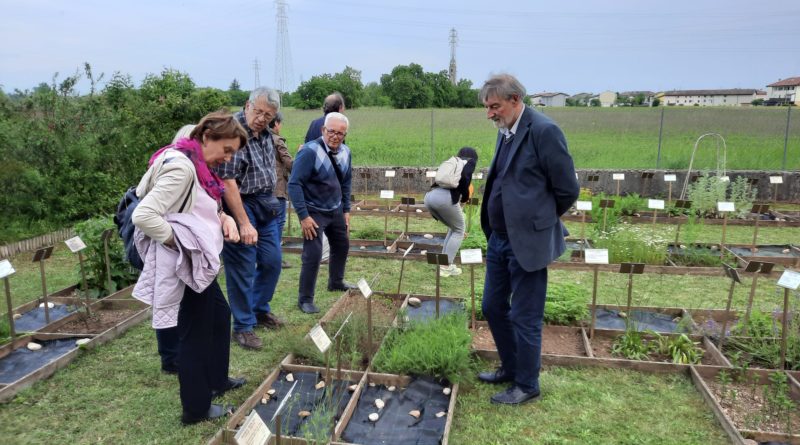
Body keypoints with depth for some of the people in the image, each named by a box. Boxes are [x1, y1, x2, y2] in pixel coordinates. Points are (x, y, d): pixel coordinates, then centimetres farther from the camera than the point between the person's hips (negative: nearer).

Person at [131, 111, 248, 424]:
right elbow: (143, 216, -30)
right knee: (194, 332, 4)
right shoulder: (181, 166, -23)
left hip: (198, 262, 10)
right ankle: (196, 408, 22)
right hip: (185, 265, -10)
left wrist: (224, 218, -1)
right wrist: (178, 242, -19)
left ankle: (216, 380, 43)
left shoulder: (197, 165, 8)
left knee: (220, 315, 23)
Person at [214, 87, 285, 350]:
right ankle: (243, 326, 13)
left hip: (267, 205, 8)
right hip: (241, 204, -8)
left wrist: (271, 202, 16)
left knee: (272, 261, 13)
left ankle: (260, 309, 33)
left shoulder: (265, 133, 7)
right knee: (243, 267, -1)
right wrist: (244, 224, -24)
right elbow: (228, 182, -23)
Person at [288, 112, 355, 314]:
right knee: (312, 254, -11)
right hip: (314, 212, -7)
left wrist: (346, 210, 9)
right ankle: (305, 299, 6)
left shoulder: (345, 152, -2)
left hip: (336, 210, 7)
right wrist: (303, 216, -27)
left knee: (342, 245, 21)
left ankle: (336, 282, 45)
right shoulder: (310, 151, -24)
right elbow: (294, 184, -24)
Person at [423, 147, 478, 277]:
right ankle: (446, 266, 9)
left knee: (453, 228, 27)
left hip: (429, 196, 7)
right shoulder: (470, 162, 15)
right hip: (445, 197, -7)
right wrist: (465, 197, 10)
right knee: (459, 230, 14)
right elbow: (464, 178, -6)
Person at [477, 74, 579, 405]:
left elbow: (568, 189, -13)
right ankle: (510, 368, 39)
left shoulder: (543, 131, -16)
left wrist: (538, 221, 1)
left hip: (526, 242, -9)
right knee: (493, 307, 18)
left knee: (525, 318, 5)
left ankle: (526, 385, 24)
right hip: (499, 239, 9)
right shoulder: (506, 131, 10)